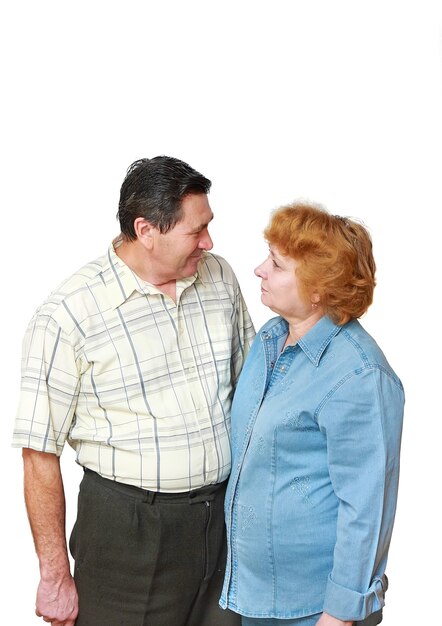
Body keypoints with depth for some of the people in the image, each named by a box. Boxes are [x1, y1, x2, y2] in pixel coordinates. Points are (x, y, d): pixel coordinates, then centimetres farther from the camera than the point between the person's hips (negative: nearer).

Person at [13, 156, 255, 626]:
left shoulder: (220, 278, 1)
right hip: (128, 527, -5)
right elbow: (40, 452, -11)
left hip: (225, 516, 5)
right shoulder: (68, 315, -15)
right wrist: (54, 575, -9)